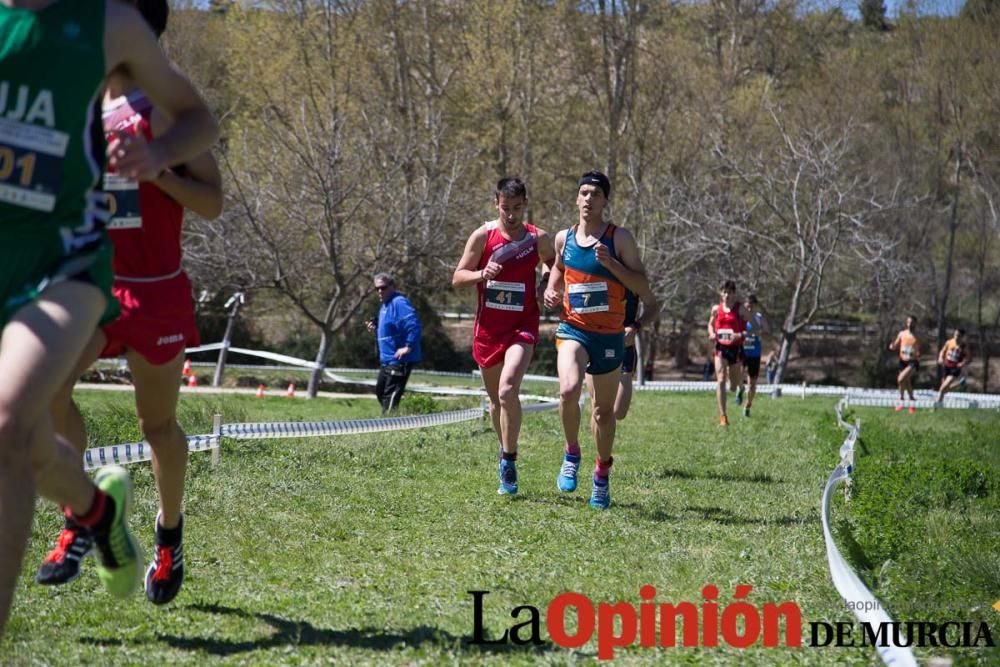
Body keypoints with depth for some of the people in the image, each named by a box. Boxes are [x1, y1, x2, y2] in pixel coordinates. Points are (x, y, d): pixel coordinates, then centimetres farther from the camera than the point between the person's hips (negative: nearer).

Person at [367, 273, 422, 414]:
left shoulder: (399, 303, -17)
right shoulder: (385, 305, 15)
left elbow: (414, 324, -28)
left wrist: (408, 347, -28)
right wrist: (376, 328, 8)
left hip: (399, 360, -11)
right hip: (387, 359, 11)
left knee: (390, 395, -13)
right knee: (380, 391, 18)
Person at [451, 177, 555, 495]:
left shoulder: (539, 239, -2)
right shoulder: (482, 236, -2)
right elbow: (457, 278, 0)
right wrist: (481, 274, -20)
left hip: (522, 326, -2)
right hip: (487, 328, 2)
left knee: (508, 389, -23)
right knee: (495, 398, 15)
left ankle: (509, 461, -13)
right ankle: (505, 451, 37)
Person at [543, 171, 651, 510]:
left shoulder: (620, 238, -5)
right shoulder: (564, 238, 5)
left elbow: (643, 286, -8)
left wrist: (610, 263, -20)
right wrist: (551, 291, 5)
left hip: (609, 334, -1)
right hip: (572, 329, 1)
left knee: (603, 409, 10)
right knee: (568, 390, -26)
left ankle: (602, 473, 30)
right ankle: (572, 454, -3)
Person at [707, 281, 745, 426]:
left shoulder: (740, 309, -6)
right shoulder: (716, 309, 4)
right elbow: (711, 324, 22)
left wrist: (740, 335, -22)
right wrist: (712, 333, -1)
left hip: (736, 348, -1)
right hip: (721, 348, 1)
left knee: (734, 385, 11)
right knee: (721, 381, -13)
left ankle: (741, 383, 52)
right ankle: (722, 416, -14)